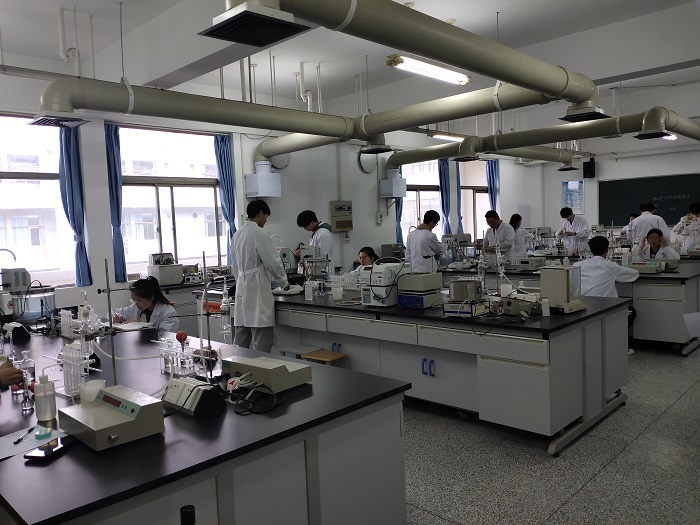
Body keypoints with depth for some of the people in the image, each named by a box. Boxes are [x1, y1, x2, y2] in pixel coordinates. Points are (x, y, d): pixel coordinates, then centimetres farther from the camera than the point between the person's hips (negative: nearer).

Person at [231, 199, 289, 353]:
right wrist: (284, 282, 4)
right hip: (258, 289, -9)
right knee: (262, 345, -3)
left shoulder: (237, 234, 13)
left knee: (241, 343, 12)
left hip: (242, 288, 9)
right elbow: (272, 262, -12)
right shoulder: (258, 234, -12)